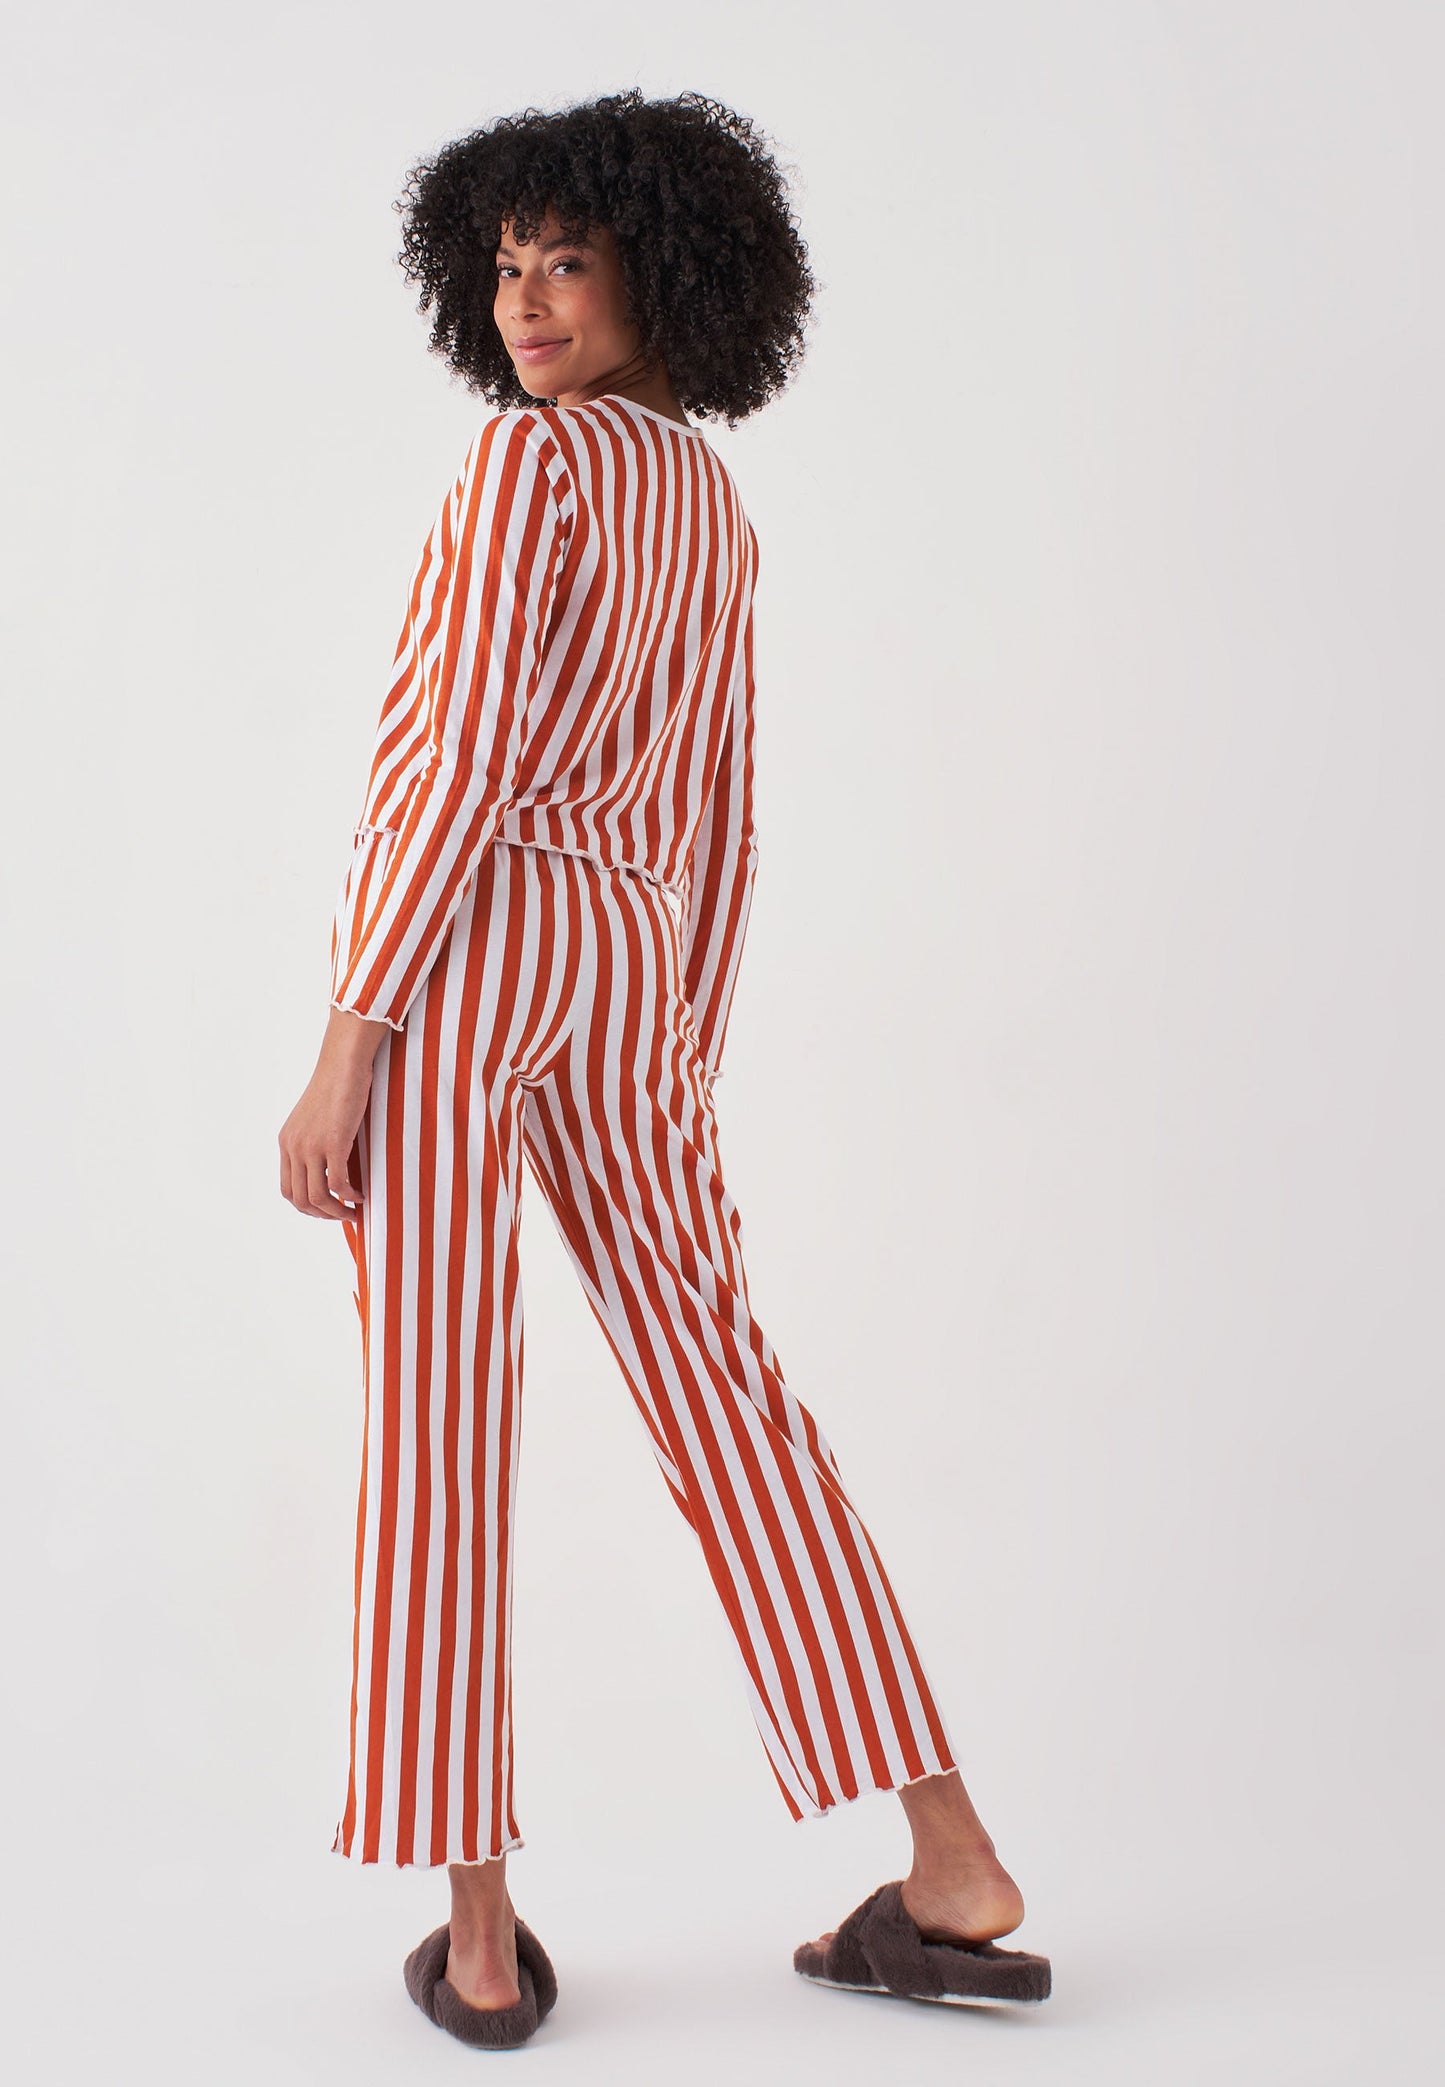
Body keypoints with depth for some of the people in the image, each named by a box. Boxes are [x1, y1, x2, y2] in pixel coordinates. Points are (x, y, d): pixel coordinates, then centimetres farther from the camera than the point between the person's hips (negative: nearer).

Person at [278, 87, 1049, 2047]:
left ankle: (481, 1940, 6)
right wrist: (683, 1079, 21)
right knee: (723, 1395, 9)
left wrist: (345, 1047, -14)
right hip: (626, 969, 7)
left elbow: (463, 759, -14)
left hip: (459, 942, -6)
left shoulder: (531, 454, -6)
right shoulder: (718, 512, 18)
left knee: (436, 1427, 1)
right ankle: (954, 1879, 10)